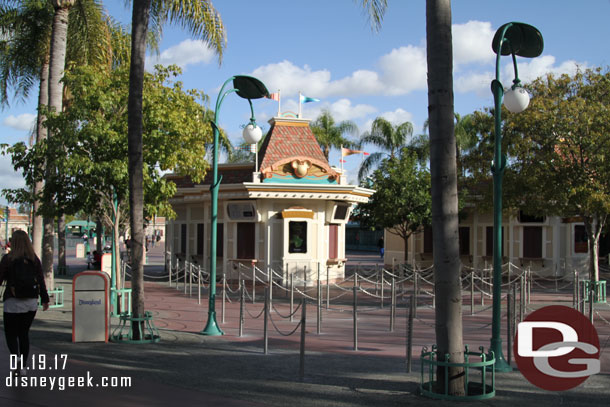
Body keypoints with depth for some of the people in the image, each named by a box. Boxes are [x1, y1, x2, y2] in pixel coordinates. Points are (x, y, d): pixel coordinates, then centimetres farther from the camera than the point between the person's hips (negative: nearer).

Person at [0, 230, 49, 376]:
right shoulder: (34, 259, 2)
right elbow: (41, 281, 5)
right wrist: (45, 299, 13)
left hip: (13, 303, -4)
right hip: (31, 302, 4)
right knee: (24, 333, 14)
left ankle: (16, 357, -19)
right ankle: (22, 367, 16)